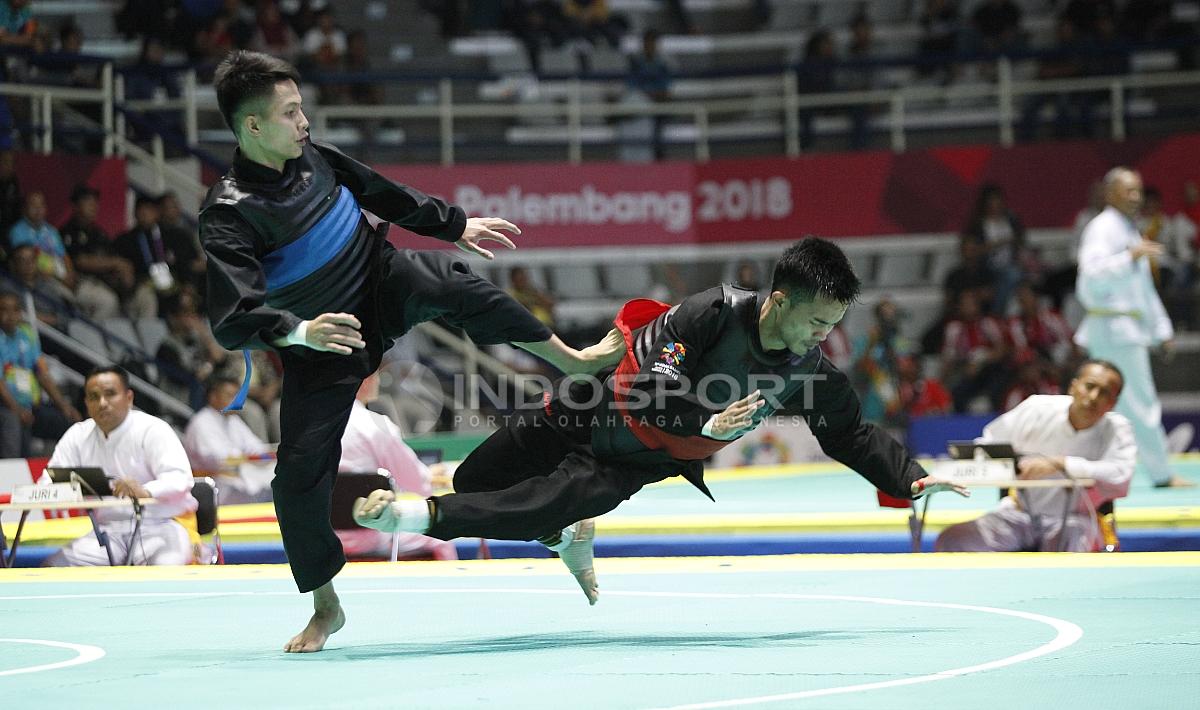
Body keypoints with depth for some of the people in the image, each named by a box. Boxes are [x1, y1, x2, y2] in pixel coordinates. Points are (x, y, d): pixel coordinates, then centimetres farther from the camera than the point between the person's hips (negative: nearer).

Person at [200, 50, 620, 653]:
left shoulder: (311, 156, -9)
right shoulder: (228, 215, -27)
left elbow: (380, 192, 10)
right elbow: (232, 321, -34)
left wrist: (454, 225, 20)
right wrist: (299, 332, -50)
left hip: (383, 286, 4)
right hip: (320, 352, -3)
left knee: (452, 286, -27)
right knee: (300, 477, -7)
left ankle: (574, 361, -12)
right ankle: (326, 609, 14)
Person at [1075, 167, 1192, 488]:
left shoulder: (1129, 230, 20)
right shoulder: (1102, 229, -12)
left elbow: (1144, 287, 27)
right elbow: (1092, 275, -26)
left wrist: (1162, 330, 26)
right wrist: (1130, 256, -34)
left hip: (1129, 329, 10)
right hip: (1113, 329, -10)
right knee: (1140, 404, -5)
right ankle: (1162, 474, 1)